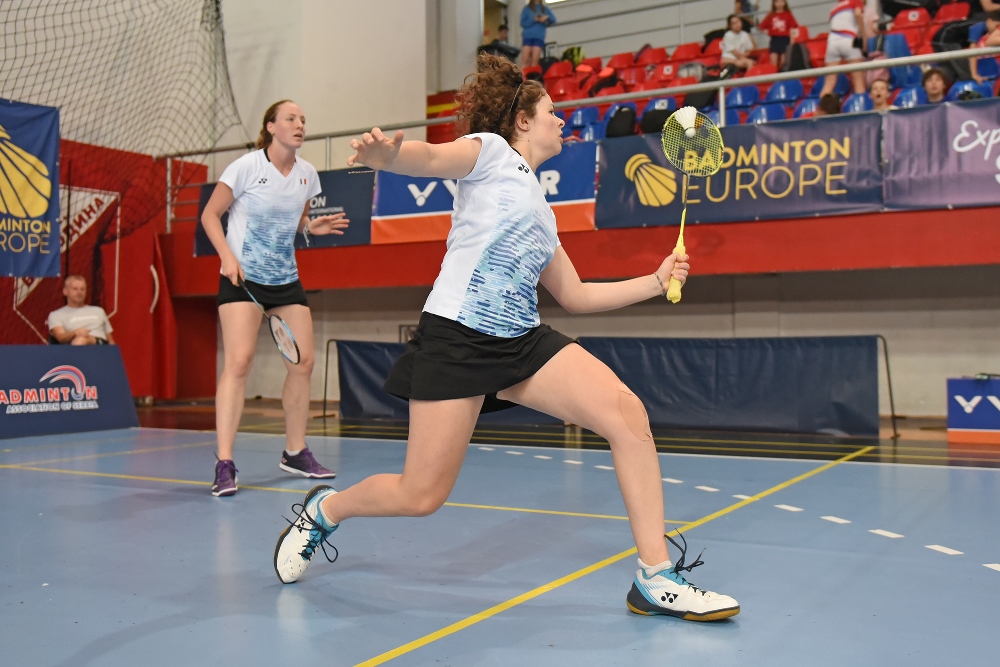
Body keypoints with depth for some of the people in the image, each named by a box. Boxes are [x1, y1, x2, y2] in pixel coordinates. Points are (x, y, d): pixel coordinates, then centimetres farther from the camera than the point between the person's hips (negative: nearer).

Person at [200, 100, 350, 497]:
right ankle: (224, 465, -13)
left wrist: (313, 227, -2)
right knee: (239, 361, -17)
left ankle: (295, 453, 19)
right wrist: (227, 256, -18)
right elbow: (210, 216, -4)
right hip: (242, 275, -5)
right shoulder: (247, 166, -9)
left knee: (303, 362, 2)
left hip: (286, 278, 6)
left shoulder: (307, 174, 5)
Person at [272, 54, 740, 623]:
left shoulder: (542, 210, 25)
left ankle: (656, 579, -7)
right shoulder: (492, 151, 4)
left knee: (627, 413, -14)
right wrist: (386, 153, -41)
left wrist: (655, 281, 24)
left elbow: (575, 295, 28)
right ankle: (324, 509, 27)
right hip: (456, 339, -7)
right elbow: (430, 157, -18)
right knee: (421, 497, -6)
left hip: (523, 341, 7)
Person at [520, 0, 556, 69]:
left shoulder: (545, 9, 17)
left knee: (535, 61, -9)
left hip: (539, 37, 2)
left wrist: (547, 17, -12)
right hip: (527, 36, -2)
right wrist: (534, 20, -13)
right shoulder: (527, 8, 9)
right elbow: (523, 23, 1)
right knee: (525, 60, -12)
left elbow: (553, 20, 8)